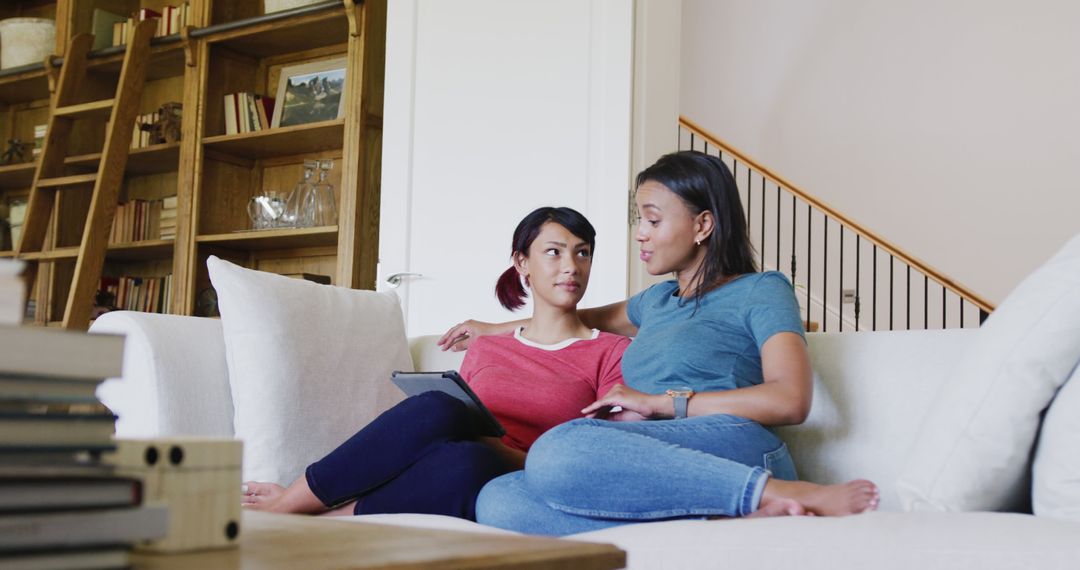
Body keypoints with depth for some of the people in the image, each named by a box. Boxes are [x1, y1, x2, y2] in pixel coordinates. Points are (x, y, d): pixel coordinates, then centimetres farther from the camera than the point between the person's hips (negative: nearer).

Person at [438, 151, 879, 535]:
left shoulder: (760, 292, 10)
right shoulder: (658, 300, 33)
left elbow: (790, 401, -6)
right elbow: (599, 317, 54)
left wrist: (656, 402, -4)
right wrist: (497, 328, 58)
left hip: (734, 447, -7)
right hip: (660, 472, 7)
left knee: (560, 450, -35)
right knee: (498, 502, -22)